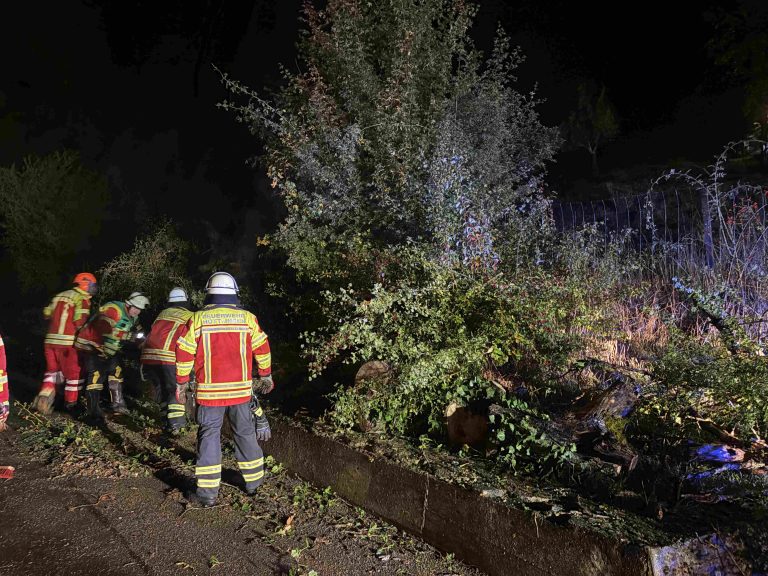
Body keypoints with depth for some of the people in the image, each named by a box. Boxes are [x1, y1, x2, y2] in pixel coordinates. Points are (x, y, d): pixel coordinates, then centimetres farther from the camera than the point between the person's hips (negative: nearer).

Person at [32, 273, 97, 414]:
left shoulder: (59, 296, 16)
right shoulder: (82, 299, -7)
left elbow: (47, 314, 16)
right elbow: (80, 321, -16)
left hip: (50, 339, 7)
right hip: (68, 342, -7)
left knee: (52, 370, 19)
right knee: (75, 373, 7)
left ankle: (44, 397, 3)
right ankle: (71, 403, 14)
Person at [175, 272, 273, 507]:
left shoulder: (198, 319, -4)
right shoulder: (247, 318, -1)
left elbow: (184, 352, -3)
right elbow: (262, 348, 5)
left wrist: (181, 381, 10)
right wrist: (266, 375, 18)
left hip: (209, 390, -1)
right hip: (241, 390, 2)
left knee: (209, 436, 6)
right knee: (245, 433, 15)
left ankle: (208, 493, 5)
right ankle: (253, 482, 27)